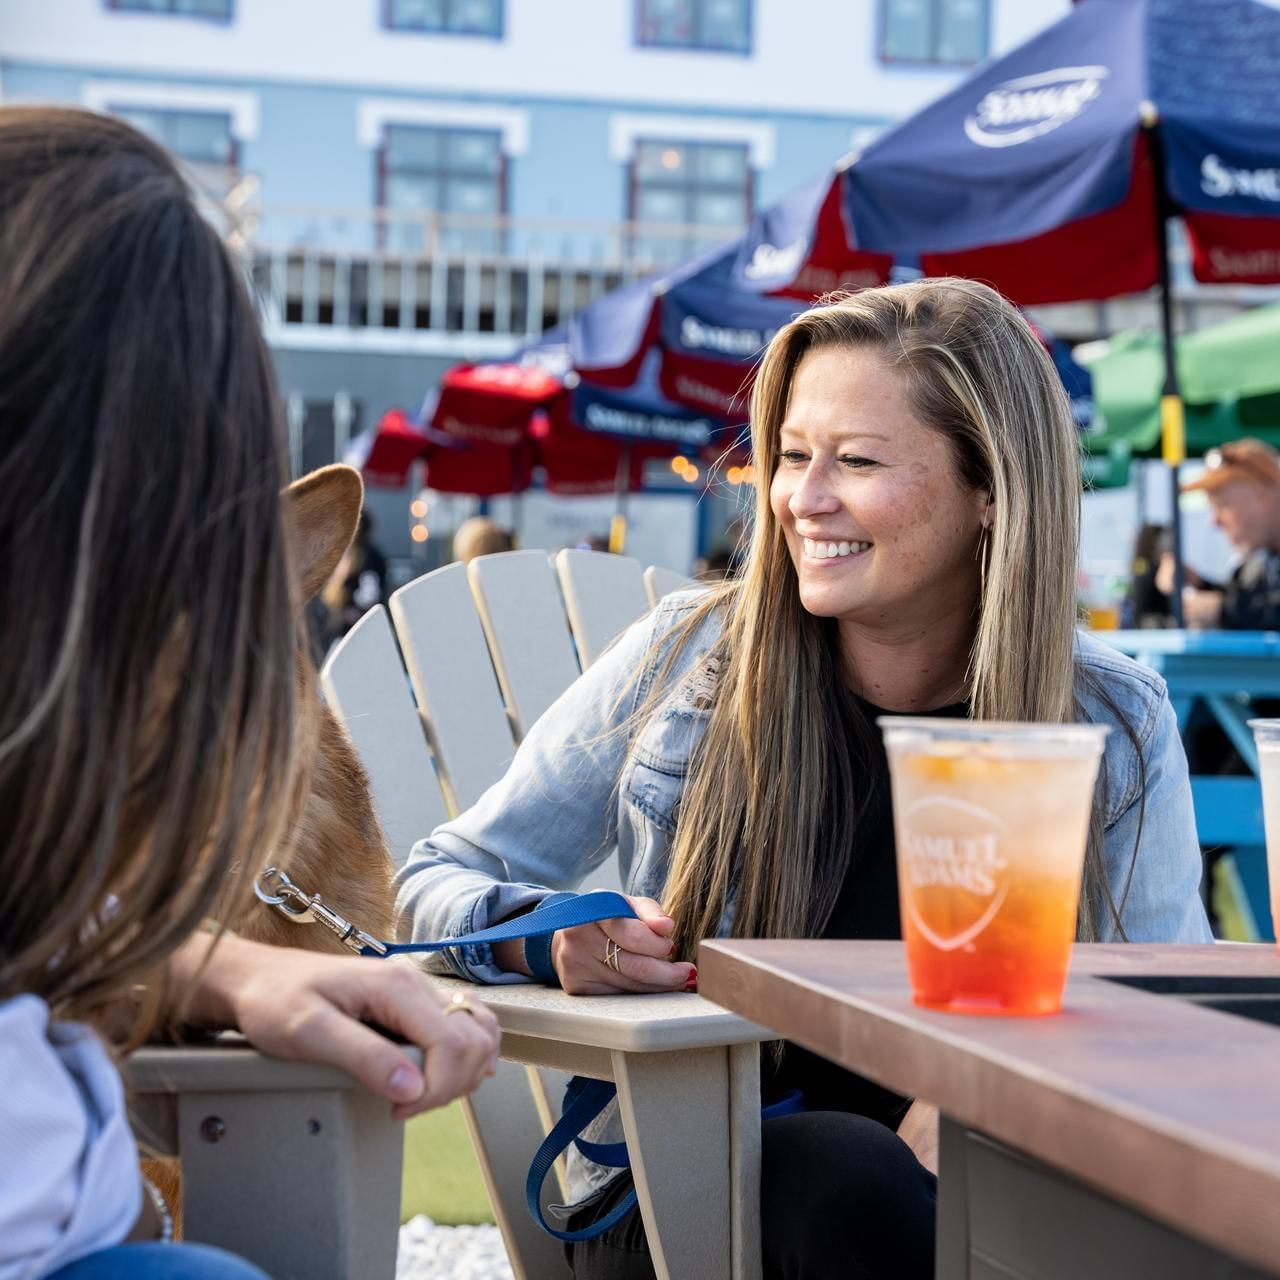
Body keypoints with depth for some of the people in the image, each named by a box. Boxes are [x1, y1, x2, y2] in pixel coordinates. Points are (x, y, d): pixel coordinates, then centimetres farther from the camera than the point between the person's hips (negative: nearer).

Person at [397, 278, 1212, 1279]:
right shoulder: (686, 661, 0)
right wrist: (553, 942, -16)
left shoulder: (1117, 724, 1)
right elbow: (440, 882, 8)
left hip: (966, 1185, 1)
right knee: (849, 1171, -35)